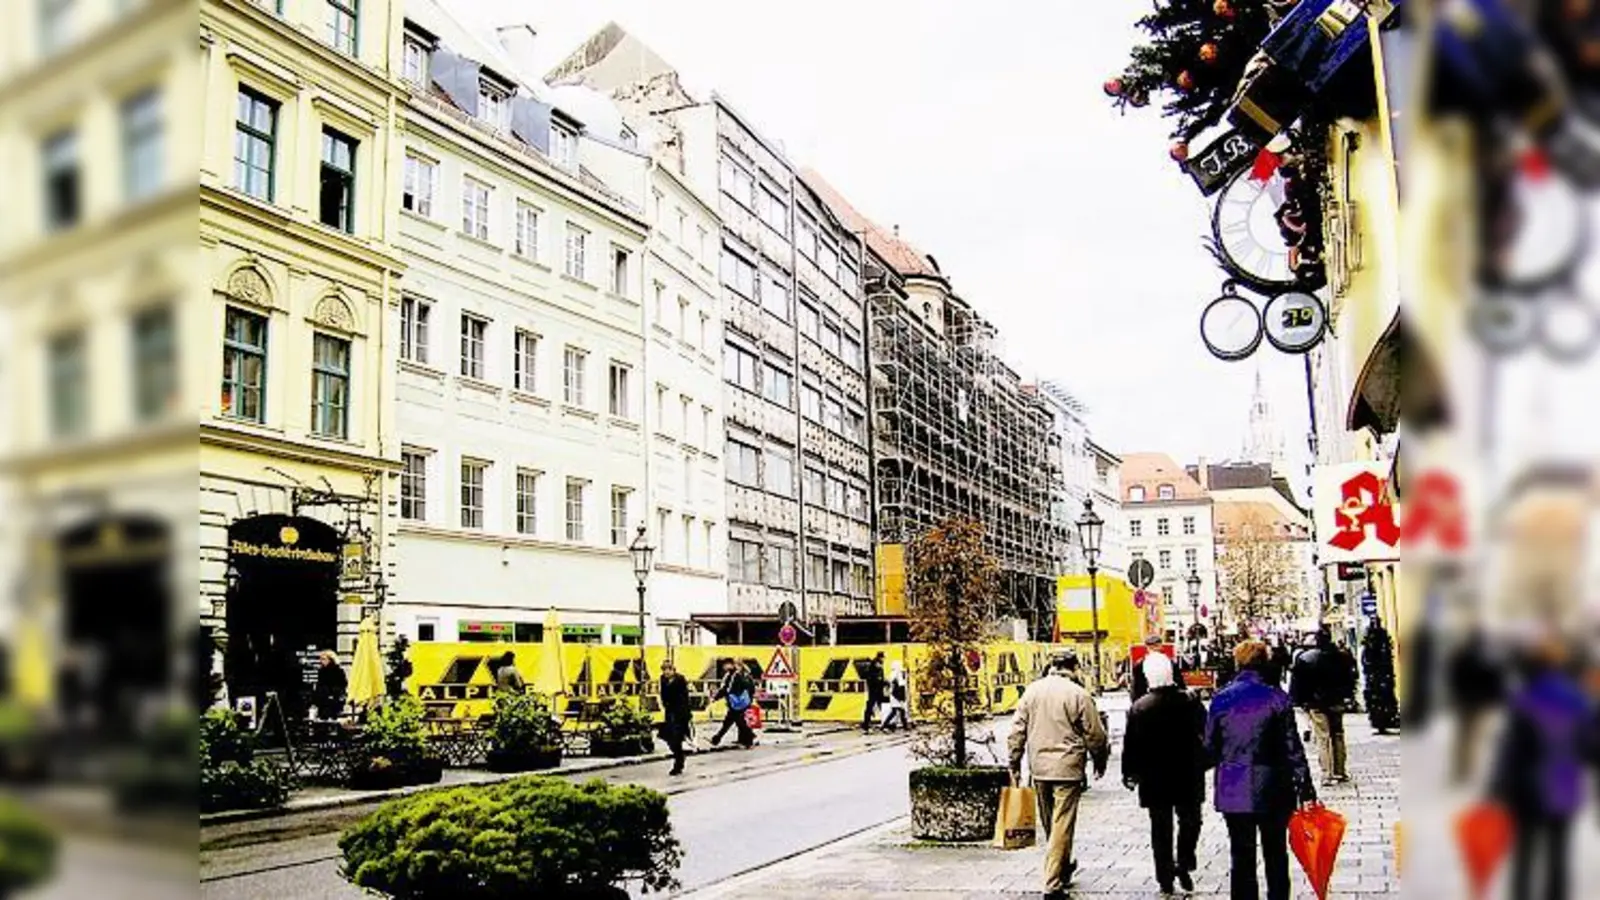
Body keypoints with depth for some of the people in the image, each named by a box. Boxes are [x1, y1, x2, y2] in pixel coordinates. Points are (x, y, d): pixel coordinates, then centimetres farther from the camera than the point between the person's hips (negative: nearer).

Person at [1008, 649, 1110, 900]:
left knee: (1050, 825, 19)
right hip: (1067, 769, -4)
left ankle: (1062, 868, 38)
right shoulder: (1079, 694, -9)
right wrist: (1100, 763, 12)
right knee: (1062, 827, -1)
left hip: (1039, 768, 5)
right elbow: (1095, 735, -4)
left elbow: (1017, 731, 4)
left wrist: (1015, 764, 11)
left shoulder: (1032, 691, 3)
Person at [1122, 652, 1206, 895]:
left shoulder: (1139, 708, -11)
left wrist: (1129, 773, 5)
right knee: (1190, 820, 18)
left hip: (1154, 778, 0)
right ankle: (1184, 865, 5)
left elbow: (1131, 744, -7)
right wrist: (1204, 763, 17)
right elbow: (1207, 734, 1)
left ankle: (1165, 877, 12)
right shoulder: (1190, 701, -9)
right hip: (1188, 776, 0)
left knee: (1161, 827, 9)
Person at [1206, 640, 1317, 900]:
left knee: (1241, 857, 8)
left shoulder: (1221, 700, -3)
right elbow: (1293, 748, -8)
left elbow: (1210, 749, 1)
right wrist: (1305, 791, -3)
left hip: (1233, 791, 1)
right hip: (1272, 791, -1)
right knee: (1276, 855, 14)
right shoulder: (1277, 698, -8)